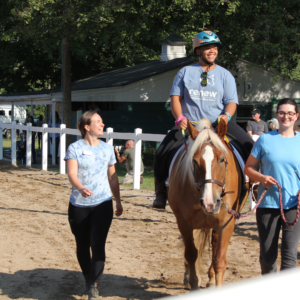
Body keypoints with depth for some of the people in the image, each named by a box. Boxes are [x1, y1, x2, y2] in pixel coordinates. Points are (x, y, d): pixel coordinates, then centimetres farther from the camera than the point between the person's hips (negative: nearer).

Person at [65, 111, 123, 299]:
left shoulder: (107, 149, 7)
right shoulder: (75, 148, -4)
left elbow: (112, 177, 14)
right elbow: (72, 174, -17)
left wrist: (118, 202, 14)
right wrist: (80, 188, -37)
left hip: (102, 204, 1)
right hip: (79, 204, -1)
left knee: (98, 244, -10)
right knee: (82, 245, 9)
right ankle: (88, 280, 29)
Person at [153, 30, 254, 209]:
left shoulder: (225, 75, 10)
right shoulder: (186, 72, 10)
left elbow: (231, 102, 4)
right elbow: (176, 97, 6)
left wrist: (226, 115, -19)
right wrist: (180, 118, -12)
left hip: (219, 123, 0)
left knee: (250, 147, -20)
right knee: (162, 153, -19)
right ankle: (161, 190, 1)